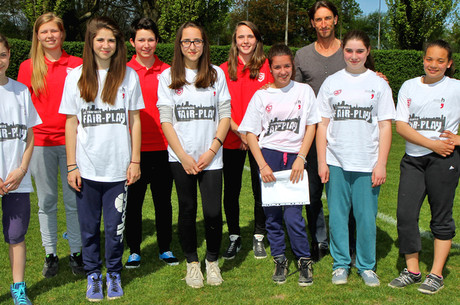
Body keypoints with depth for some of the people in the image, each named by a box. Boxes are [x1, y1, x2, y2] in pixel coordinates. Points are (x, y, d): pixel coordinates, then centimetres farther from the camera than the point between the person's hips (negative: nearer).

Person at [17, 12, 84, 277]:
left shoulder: (77, 65, 3)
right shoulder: (28, 67, 6)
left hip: (70, 141, -1)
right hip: (40, 143, 1)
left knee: (74, 200, 5)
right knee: (47, 202, 9)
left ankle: (76, 253, 18)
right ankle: (51, 255, 20)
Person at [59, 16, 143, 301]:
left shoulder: (129, 76, 2)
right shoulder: (76, 77, 3)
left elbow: (135, 121, 4)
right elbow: (71, 123, 4)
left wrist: (135, 161, 0)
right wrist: (72, 166, 0)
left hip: (118, 168, -1)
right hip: (87, 168, 1)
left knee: (115, 227, 6)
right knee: (89, 226, 10)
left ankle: (114, 275, 27)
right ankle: (93, 275, 29)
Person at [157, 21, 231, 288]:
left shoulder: (217, 74, 7)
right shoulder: (168, 77, 4)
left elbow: (225, 115, 5)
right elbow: (166, 120, 1)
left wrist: (212, 150, -6)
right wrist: (183, 156, -7)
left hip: (211, 158, 0)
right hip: (181, 158, 0)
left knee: (213, 211, -6)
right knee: (187, 209, 7)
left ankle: (213, 261, 17)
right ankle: (192, 262, 24)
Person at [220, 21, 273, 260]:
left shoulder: (266, 67, 3)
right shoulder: (225, 69, 4)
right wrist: (239, 131, -9)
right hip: (232, 139, 1)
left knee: (261, 189, 4)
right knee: (231, 191, 7)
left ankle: (259, 238, 21)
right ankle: (234, 238, 23)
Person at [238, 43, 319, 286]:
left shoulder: (304, 91, 8)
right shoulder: (261, 96, 7)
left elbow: (311, 127, 6)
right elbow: (251, 133, 4)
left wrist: (301, 158, -5)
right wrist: (262, 165, -6)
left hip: (295, 157, -1)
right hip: (268, 156, 1)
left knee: (293, 215, -8)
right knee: (272, 215, 5)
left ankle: (305, 261, 10)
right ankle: (279, 261, 20)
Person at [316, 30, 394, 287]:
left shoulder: (379, 84, 4)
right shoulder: (332, 82, 7)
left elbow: (385, 126, 3)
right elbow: (323, 124, 7)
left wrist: (381, 164, -4)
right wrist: (321, 162, 2)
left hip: (367, 164, -1)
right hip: (336, 163, 1)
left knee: (367, 217, 3)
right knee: (337, 215, 6)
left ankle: (367, 266, 20)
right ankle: (341, 264, 22)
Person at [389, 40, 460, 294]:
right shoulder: (409, 86, 8)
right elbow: (400, 124, -1)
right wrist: (432, 144, -10)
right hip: (413, 158, 3)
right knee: (405, 213, 0)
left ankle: (436, 274, 16)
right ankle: (412, 270, 15)